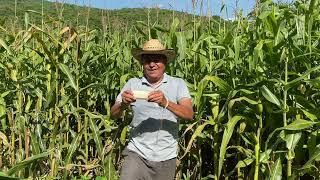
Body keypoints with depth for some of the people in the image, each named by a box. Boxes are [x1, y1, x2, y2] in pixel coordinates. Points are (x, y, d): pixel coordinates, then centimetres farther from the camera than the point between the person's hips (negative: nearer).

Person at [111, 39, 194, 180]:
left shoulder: (177, 84, -3)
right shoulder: (133, 83, -1)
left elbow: (189, 114, -14)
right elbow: (113, 115, -4)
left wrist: (166, 103, -31)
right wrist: (123, 104, -26)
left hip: (166, 157, 1)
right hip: (137, 153, 0)